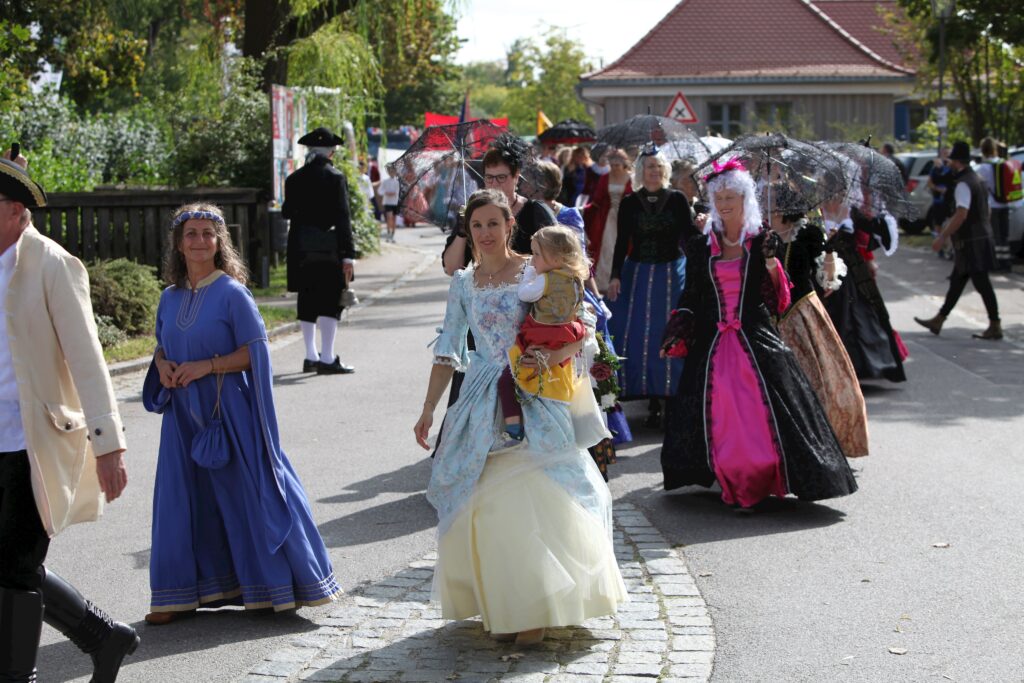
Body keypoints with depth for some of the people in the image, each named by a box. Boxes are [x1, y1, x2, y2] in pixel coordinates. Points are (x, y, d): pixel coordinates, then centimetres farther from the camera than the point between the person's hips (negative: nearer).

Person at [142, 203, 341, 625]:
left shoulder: (231, 293, -8)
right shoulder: (171, 298, 8)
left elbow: (255, 350, -9)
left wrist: (207, 366, -18)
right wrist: (163, 365, -4)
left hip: (228, 411, -5)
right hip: (184, 412, 5)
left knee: (247, 492, 0)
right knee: (182, 498, 7)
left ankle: (278, 586, 12)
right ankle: (181, 593, 17)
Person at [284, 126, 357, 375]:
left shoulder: (294, 179, 6)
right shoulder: (335, 178, -8)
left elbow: (287, 213, 11)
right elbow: (342, 217, -12)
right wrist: (348, 255, -12)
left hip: (301, 251, 5)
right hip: (329, 250, -5)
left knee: (307, 302, 12)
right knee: (330, 302, -2)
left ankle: (311, 356, 16)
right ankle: (327, 359, -6)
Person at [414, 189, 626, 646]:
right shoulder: (463, 283, 8)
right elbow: (448, 351, 11)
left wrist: (557, 355, -23)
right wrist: (428, 411, 7)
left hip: (534, 402, -3)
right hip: (483, 405, 3)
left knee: (532, 502, -7)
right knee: (484, 505, 1)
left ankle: (535, 609, 5)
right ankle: (499, 606, 14)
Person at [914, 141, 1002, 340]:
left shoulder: (963, 184, -17)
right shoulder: (976, 179, 14)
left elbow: (961, 214, -28)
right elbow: (985, 210, 21)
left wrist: (943, 237, -26)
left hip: (971, 242, -10)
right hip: (980, 236, 10)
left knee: (981, 283, -5)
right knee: (957, 281, 13)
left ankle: (995, 327, 0)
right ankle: (938, 320, 20)